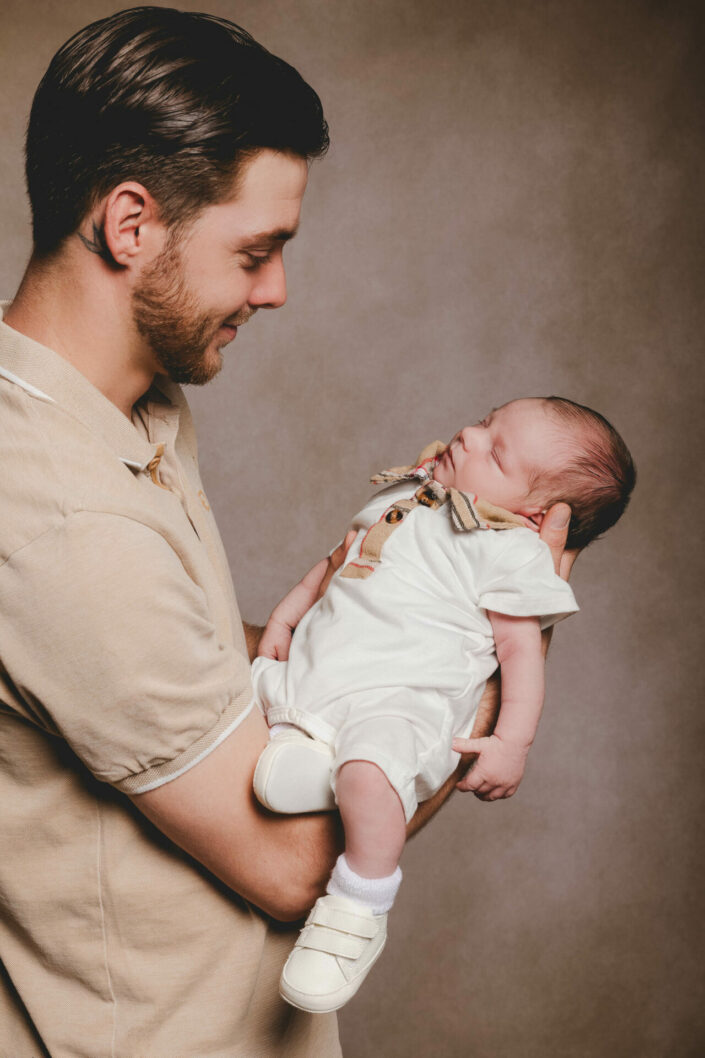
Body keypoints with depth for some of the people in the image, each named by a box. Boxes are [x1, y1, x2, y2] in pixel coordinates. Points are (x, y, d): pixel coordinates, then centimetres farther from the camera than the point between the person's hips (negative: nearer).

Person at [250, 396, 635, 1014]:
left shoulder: (512, 550, -3)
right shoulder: (407, 496, 19)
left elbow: (521, 647, -5)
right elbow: (337, 561, 30)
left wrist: (514, 742, -11)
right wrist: (285, 615, 21)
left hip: (395, 700, -9)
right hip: (309, 673, 9)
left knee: (369, 771, -36)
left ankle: (357, 916, -19)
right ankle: (291, 744, -18)